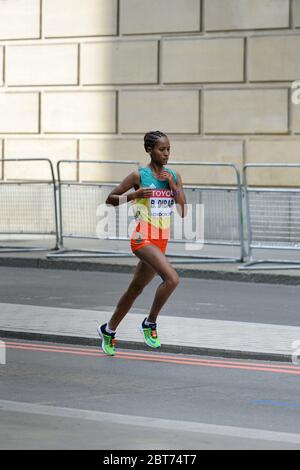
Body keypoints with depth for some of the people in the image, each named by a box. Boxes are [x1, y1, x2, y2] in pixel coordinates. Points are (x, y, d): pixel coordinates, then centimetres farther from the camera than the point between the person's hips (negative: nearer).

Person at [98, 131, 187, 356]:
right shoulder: (139, 175, -7)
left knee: (136, 289, 15)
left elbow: (183, 212, 3)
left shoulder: (174, 176, 7)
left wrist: (172, 185, -9)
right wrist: (134, 195, -17)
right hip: (143, 238, -6)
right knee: (172, 278, -25)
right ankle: (150, 323, -8)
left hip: (162, 240, 6)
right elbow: (110, 199, -1)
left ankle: (109, 329, 32)